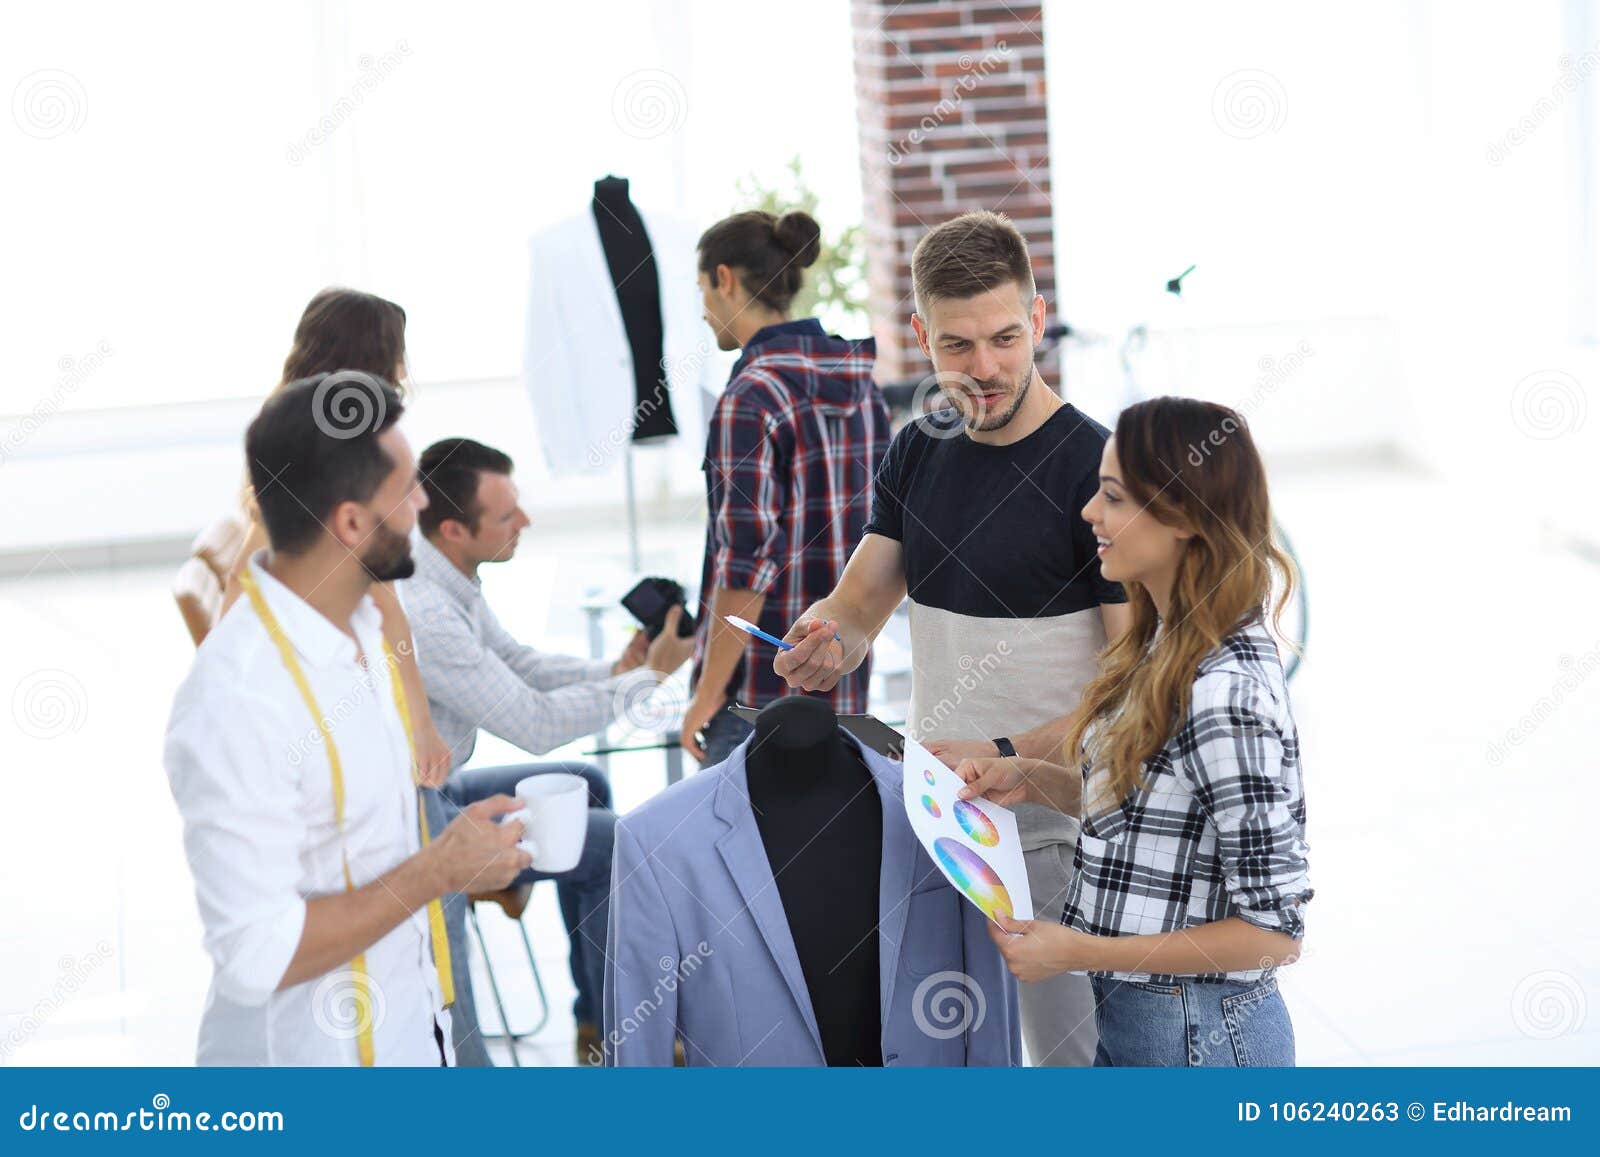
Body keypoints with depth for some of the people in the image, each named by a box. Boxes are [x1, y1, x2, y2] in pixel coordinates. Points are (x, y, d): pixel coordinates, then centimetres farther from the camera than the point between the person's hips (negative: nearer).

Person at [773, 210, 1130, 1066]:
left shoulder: (1096, 467, -15)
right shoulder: (918, 452, 6)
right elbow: (860, 603, 8)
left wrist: (1004, 757, -28)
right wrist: (822, 647, -15)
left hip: (1051, 830, -6)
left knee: (1069, 1055, 4)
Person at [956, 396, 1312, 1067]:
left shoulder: (1227, 693, -25)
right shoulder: (1167, 646, 3)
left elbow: (1273, 931, -23)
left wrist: (1078, 951, -20)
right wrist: (1031, 780, 2)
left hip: (1200, 1040, -9)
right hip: (1129, 1015, 9)